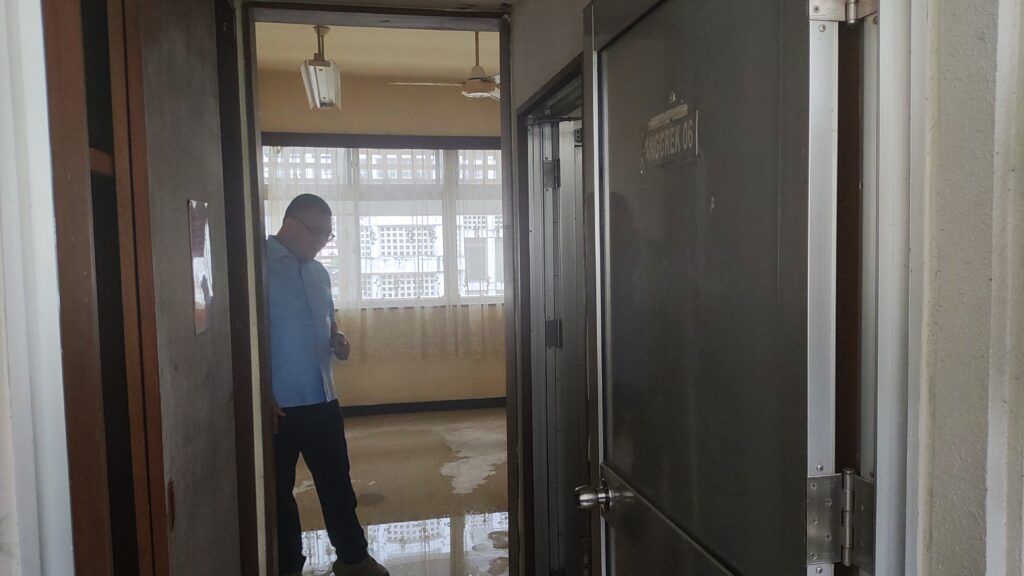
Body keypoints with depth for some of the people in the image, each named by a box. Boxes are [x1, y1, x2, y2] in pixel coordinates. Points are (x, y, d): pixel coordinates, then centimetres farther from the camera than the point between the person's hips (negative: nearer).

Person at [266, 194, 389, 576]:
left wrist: (337, 341, -1)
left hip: (322, 399, 7)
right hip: (279, 403, -6)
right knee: (279, 490, 10)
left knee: (337, 481, 16)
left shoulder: (318, 272, 11)